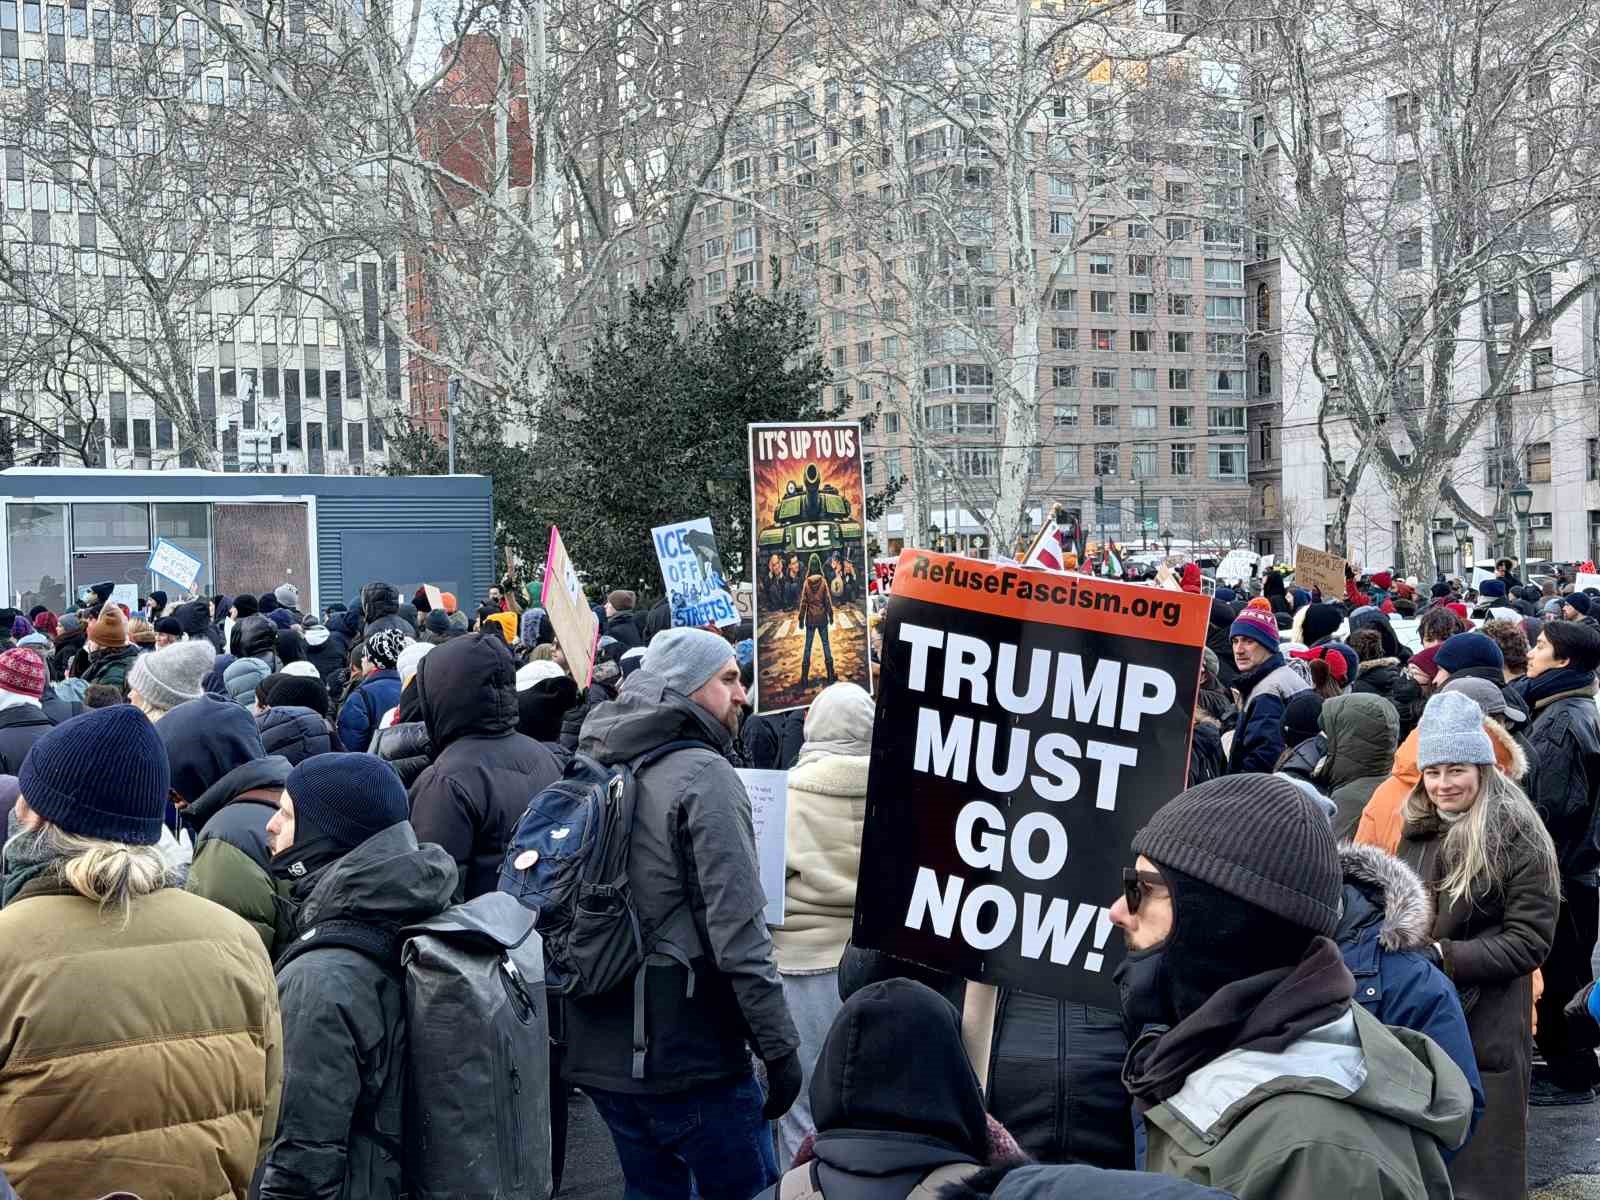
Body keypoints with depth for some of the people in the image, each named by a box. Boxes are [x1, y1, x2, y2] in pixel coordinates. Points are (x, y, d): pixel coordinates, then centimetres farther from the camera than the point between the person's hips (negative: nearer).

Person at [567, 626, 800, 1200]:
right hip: (686, 1053, -8)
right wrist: (780, 1045, -14)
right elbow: (738, 931, -20)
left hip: (603, 1049, 8)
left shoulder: (601, 769, 11)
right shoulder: (703, 775, -14)